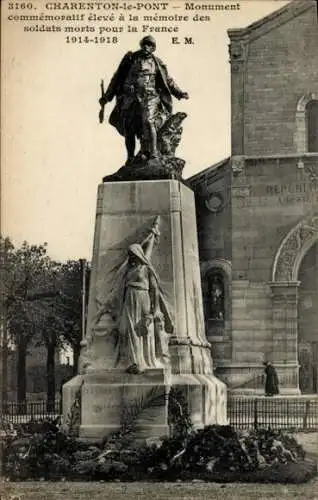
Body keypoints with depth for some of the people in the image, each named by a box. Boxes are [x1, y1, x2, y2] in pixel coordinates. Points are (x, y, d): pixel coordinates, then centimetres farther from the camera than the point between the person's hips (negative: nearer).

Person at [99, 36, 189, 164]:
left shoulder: (156, 62, 11)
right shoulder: (130, 59, 10)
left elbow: (168, 81, 19)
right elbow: (117, 78, 14)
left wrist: (179, 93, 9)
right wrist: (106, 96, 14)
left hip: (148, 98, -1)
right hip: (129, 99, 2)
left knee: (148, 122, -22)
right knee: (128, 129, 2)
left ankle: (152, 154, -21)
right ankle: (130, 157, 14)